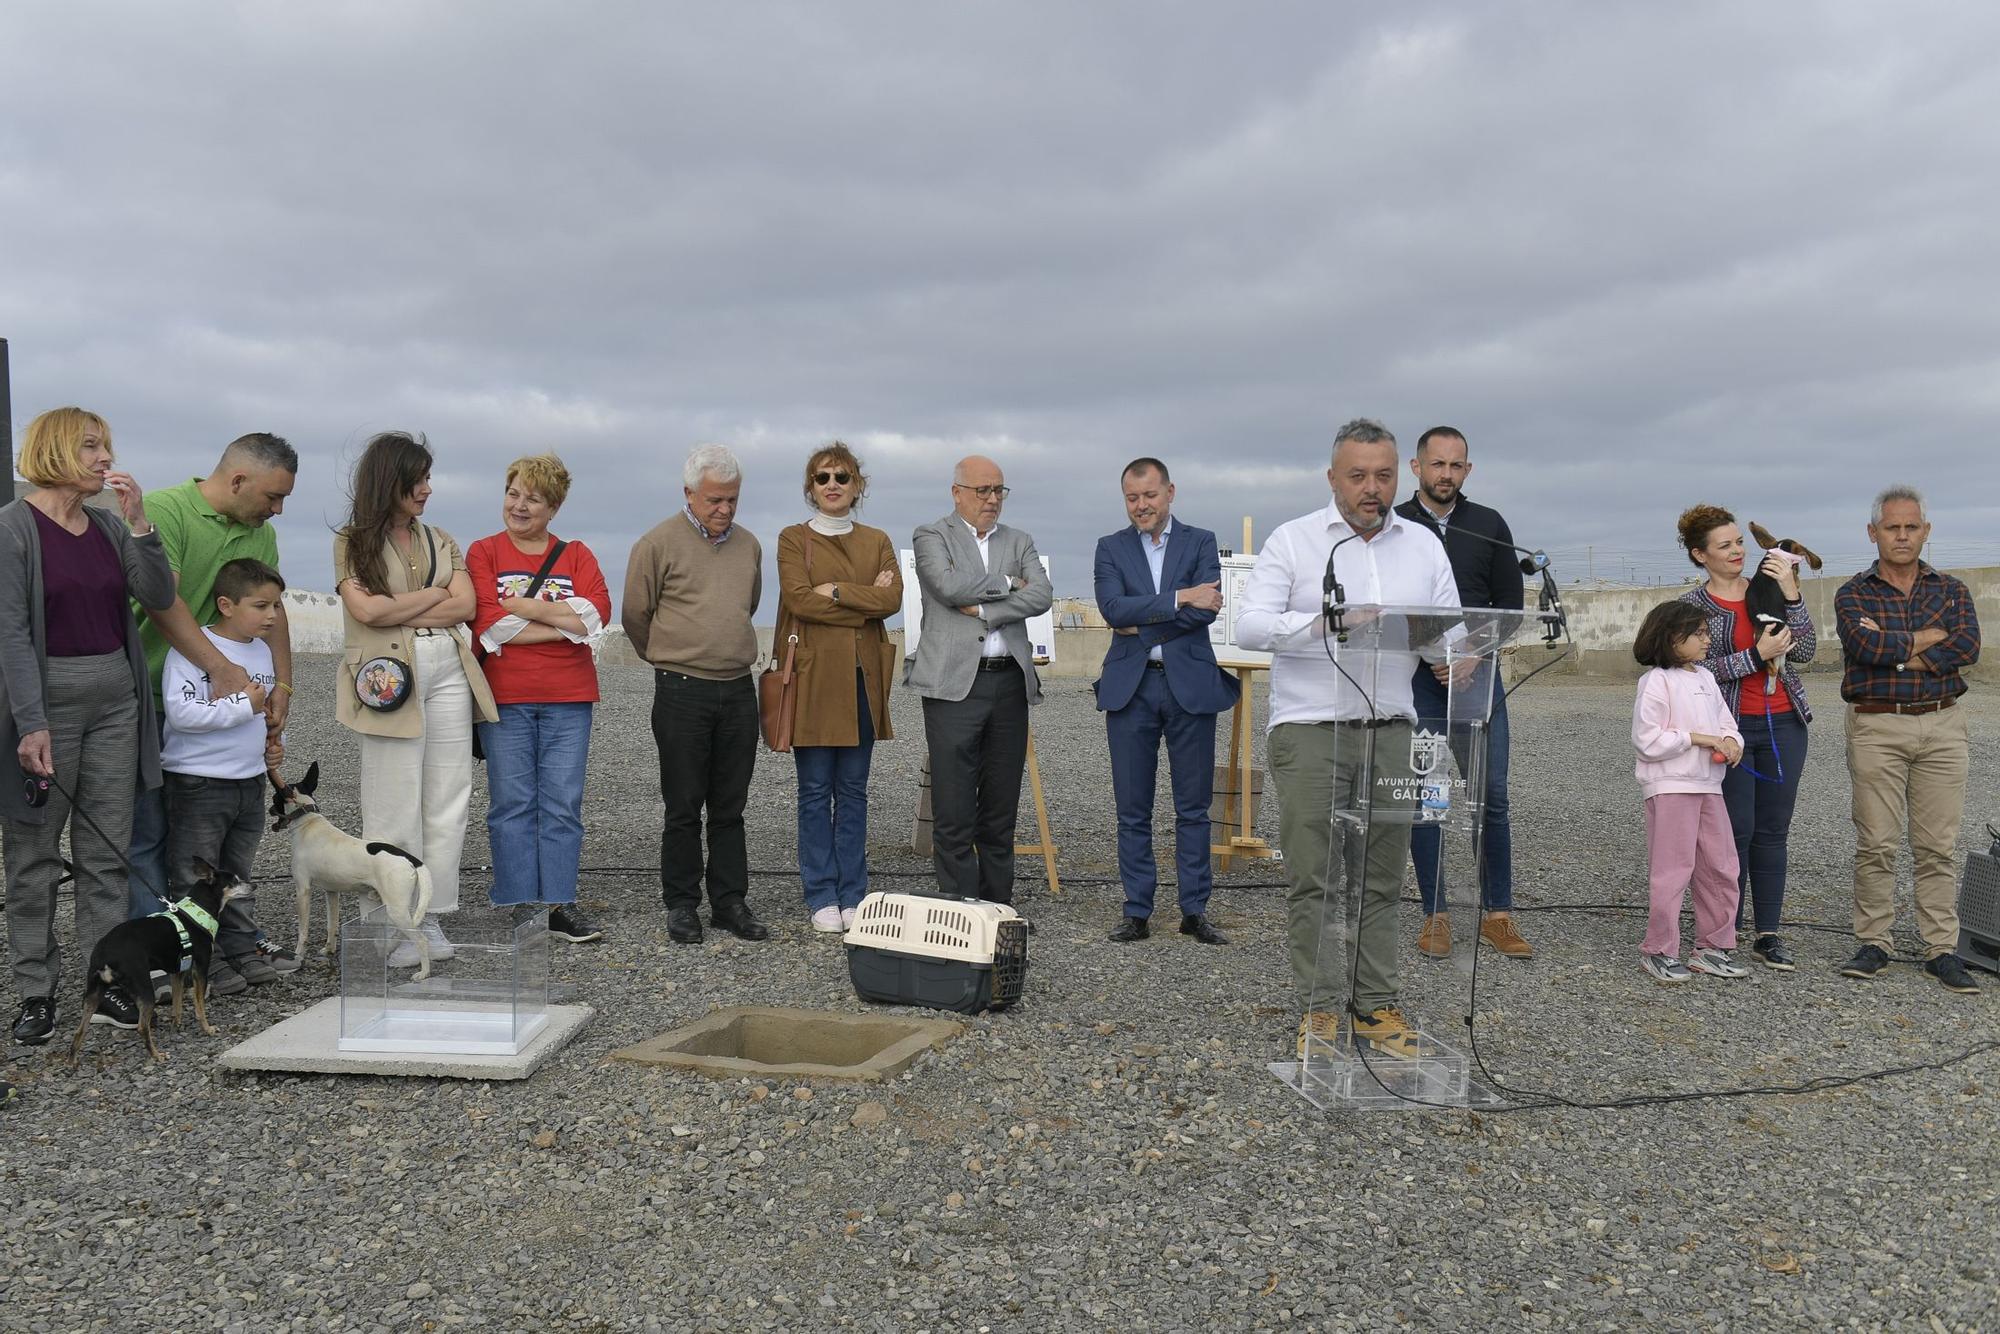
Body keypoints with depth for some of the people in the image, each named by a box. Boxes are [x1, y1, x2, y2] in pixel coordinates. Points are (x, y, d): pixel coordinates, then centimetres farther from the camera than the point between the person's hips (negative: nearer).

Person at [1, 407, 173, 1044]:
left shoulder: (109, 527, 10)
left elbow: (158, 596, 1)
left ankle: (109, 984, 12)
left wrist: (139, 522, -10)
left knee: (107, 852, 7)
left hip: (116, 698, 5)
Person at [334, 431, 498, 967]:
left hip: (449, 672, 4)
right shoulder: (353, 541, 3)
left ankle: (432, 917, 10)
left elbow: (465, 606, 2)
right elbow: (367, 610, -12)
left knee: (447, 801, 3)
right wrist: (434, 594, -3)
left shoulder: (440, 540, 15)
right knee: (394, 805, -2)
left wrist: (398, 613, -7)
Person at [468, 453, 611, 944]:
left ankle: (559, 904, 8)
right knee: (512, 803, 1)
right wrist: (565, 624, -10)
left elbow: (597, 613, -6)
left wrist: (522, 606, -11)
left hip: (568, 699, 2)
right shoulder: (483, 553, 6)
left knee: (563, 804, 2)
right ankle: (521, 907, 8)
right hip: (504, 697, -1)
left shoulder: (576, 555, 11)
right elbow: (490, 623, -9)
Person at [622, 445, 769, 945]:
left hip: (739, 690, 4)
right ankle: (682, 905, 12)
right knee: (684, 807, 2)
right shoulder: (658, 543, -5)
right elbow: (635, 616, 2)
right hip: (683, 692, -4)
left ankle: (730, 903, 16)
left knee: (730, 807, 9)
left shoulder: (748, 545, 11)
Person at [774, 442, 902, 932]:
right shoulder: (794, 539, 4)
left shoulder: (877, 541, 13)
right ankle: (822, 897, 9)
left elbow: (893, 599, -4)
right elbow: (798, 599, -12)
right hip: (814, 675, -3)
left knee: (853, 790, 7)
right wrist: (865, 602, -9)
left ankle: (853, 896, 14)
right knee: (816, 790, 1)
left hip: (863, 676, 3)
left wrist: (837, 590, -12)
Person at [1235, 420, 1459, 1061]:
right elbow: (1250, 624, -9)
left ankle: (1375, 1003, 17)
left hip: (1390, 731, 3)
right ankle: (1320, 1006, 7)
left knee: (1381, 877, 7)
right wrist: (1324, 623, -23)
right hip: (1309, 730, -3)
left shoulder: (1424, 545, 13)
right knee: (1311, 876, -2)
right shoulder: (1293, 540, 1)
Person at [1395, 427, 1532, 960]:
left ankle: (1497, 913, 11)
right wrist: (1428, 655, -13)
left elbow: (1511, 604, 9)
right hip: (1414, 679, -1)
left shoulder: (1489, 526, 9)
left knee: (1492, 795, 0)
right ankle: (1434, 916, 11)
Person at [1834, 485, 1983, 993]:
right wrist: (1928, 638, -6)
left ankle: (1941, 949, 9)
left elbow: (1967, 647, -7)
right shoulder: (1853, 594, 5)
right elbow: (1864, 646, -15)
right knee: (1875, 843, -1)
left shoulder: (1951, 590, 11)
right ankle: (1873, 944, 8)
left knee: (1937, 846, 3)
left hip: (1942, 727, 2)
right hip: (1876, 728, -2)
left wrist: (1893, 652, -12)